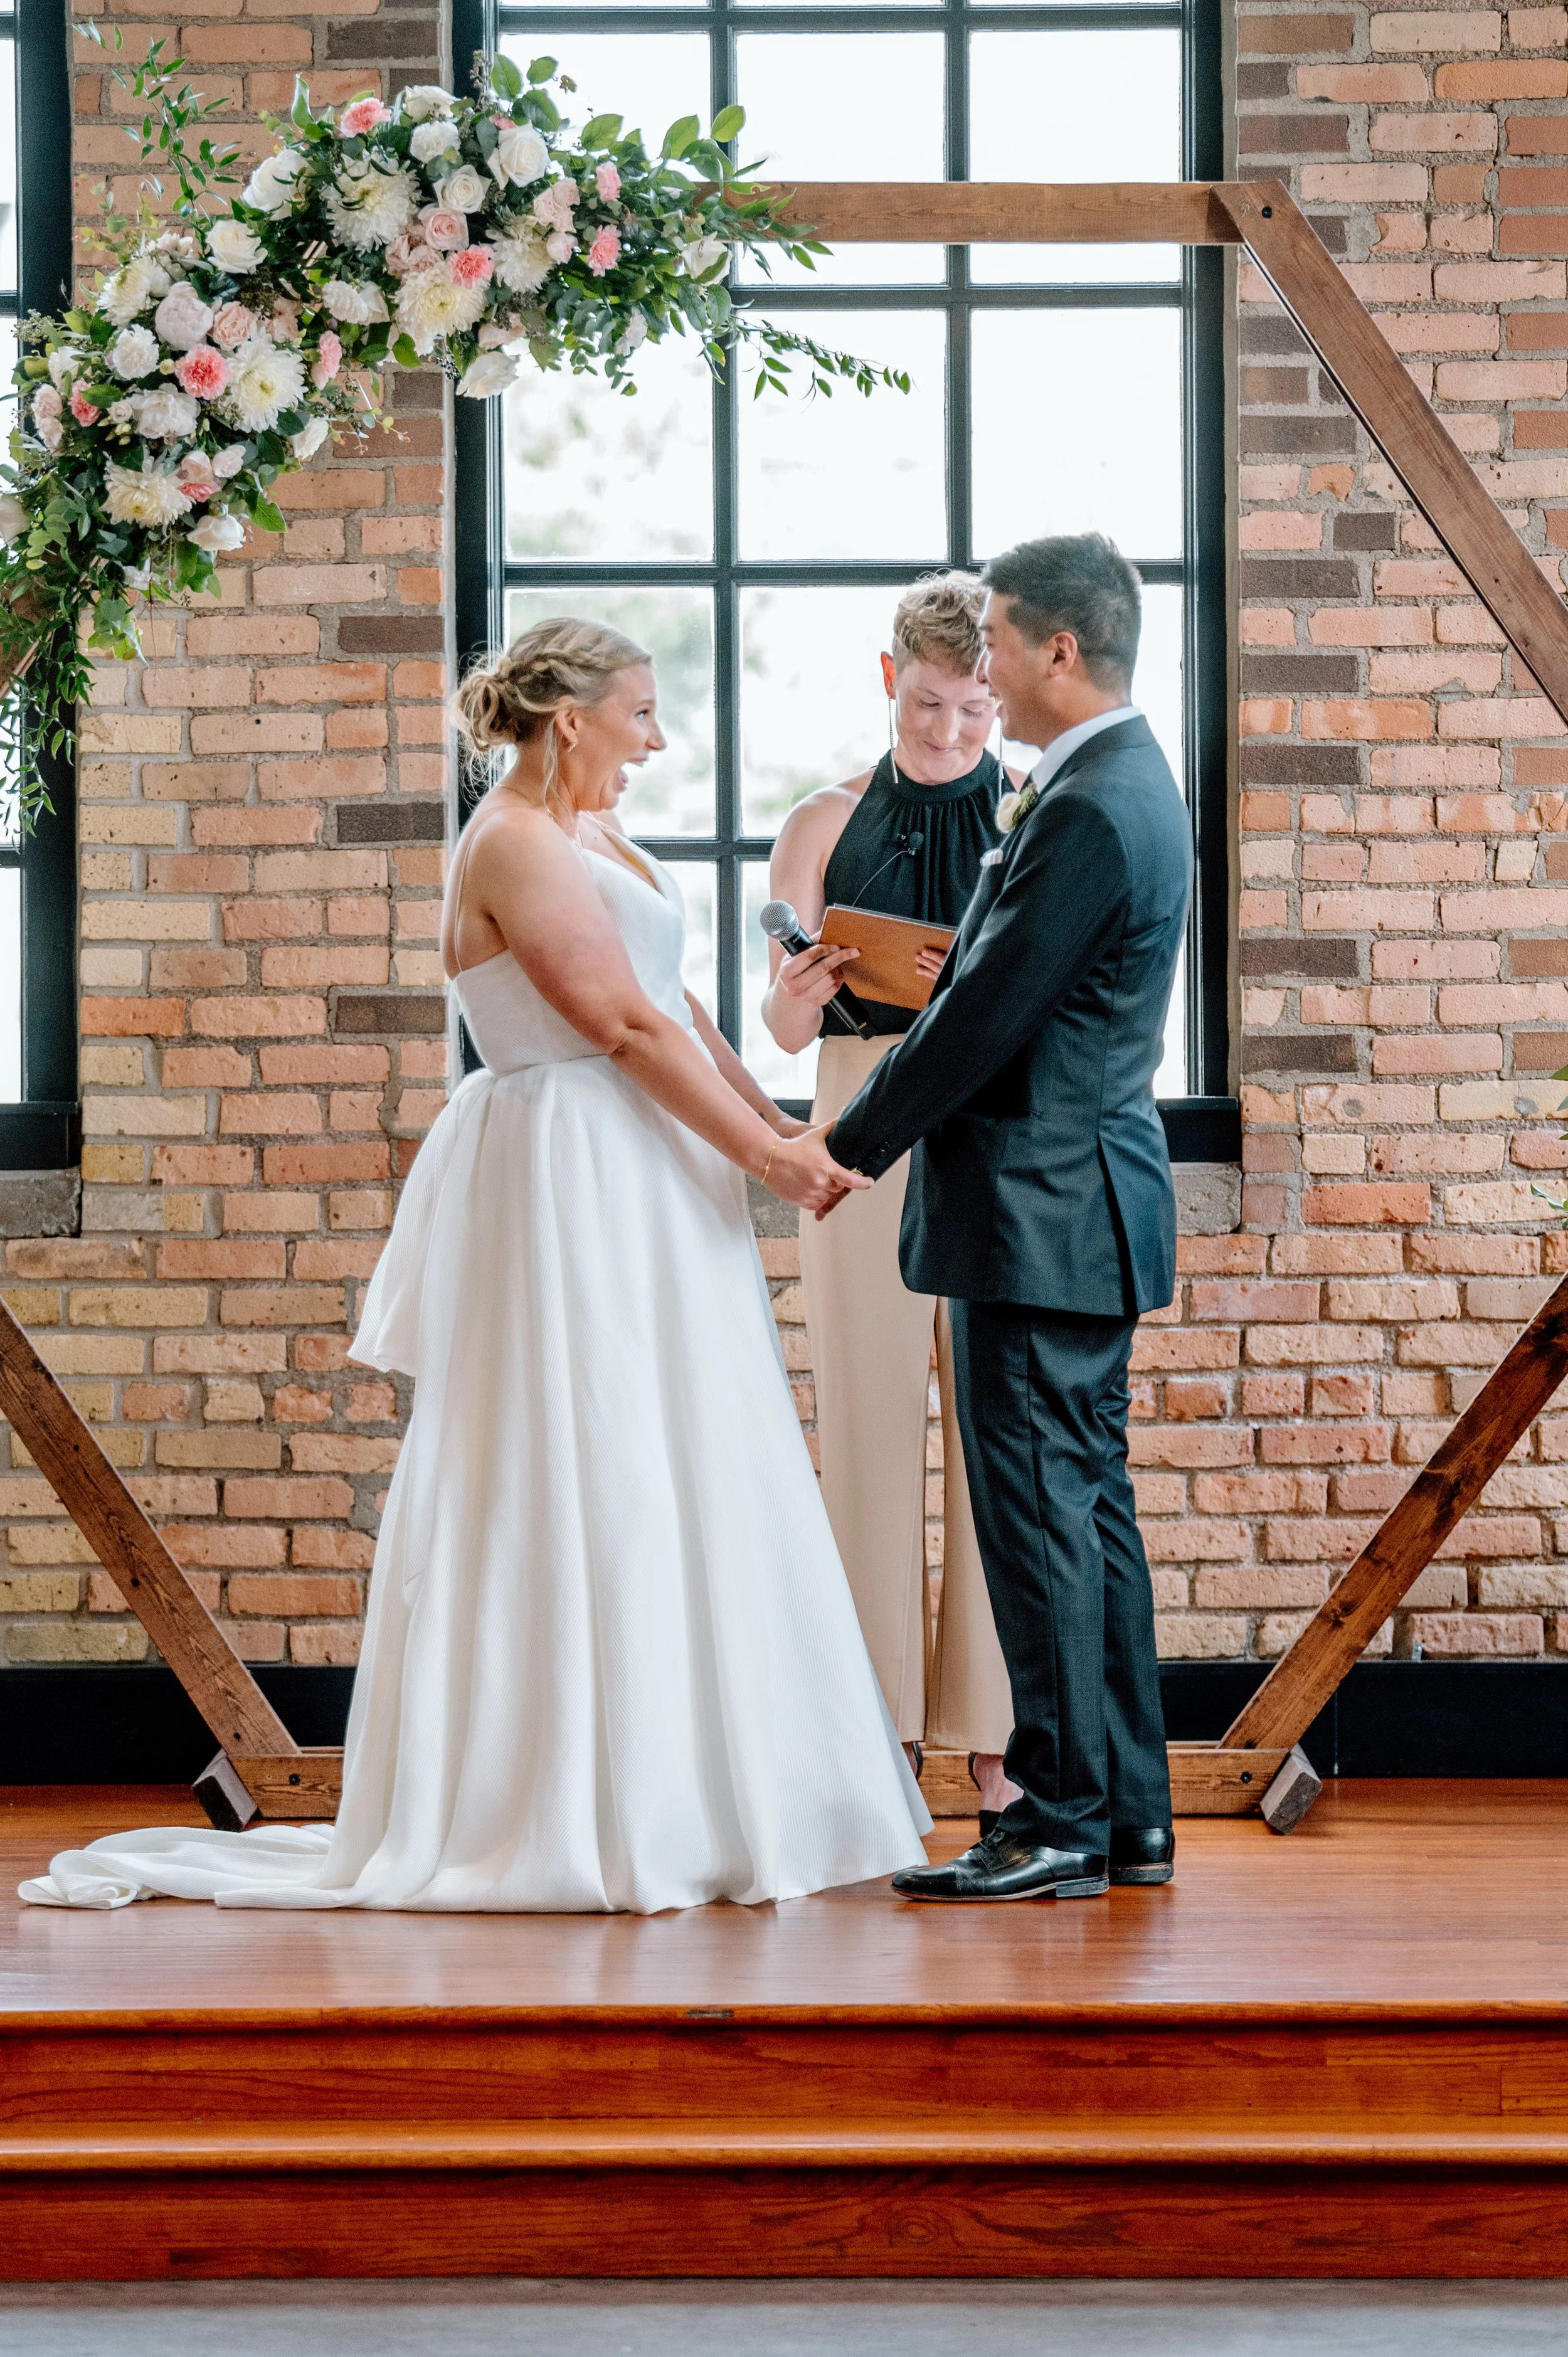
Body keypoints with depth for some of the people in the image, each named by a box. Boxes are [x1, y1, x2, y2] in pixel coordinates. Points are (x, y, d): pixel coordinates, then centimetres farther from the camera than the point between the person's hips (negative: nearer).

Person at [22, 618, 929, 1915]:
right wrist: (762, 1154, -14)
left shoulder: (592, 838, 16)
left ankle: (665, 1796, 17)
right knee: (585, 1485, -6)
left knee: (652, 1488, 11)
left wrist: (779, 1126, 4)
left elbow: (675, 1008, 14)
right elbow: (627, 1026, -17)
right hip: (569, 1184, -10)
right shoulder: (516, 846, -13)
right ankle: (590, 1811, -1)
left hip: (640, 1190, 10)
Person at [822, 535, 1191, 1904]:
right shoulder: (1121, 784, 14)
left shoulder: (1091, 813, -19)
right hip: (1080, 1205, 11)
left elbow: (988, 1015, -18)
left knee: (1041, 1509, -7)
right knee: (1087, 1505, 12)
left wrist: (854, 1147, -9)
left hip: (1044, 1212, -11)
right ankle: (1127, 1812, 17)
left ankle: (1063, 1826, -3)